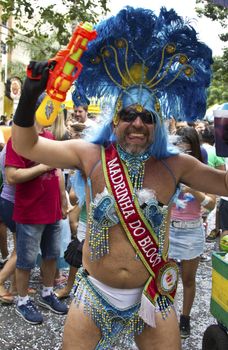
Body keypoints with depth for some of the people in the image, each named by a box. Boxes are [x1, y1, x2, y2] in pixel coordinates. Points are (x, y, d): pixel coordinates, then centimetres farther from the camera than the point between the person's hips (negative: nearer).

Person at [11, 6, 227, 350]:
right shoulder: (91, 155, -8)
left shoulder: (175, 165, -7)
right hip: (94, 293, 0)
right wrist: (30, 96, -19)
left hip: (153, 297, 1)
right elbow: (26, 146, -5)